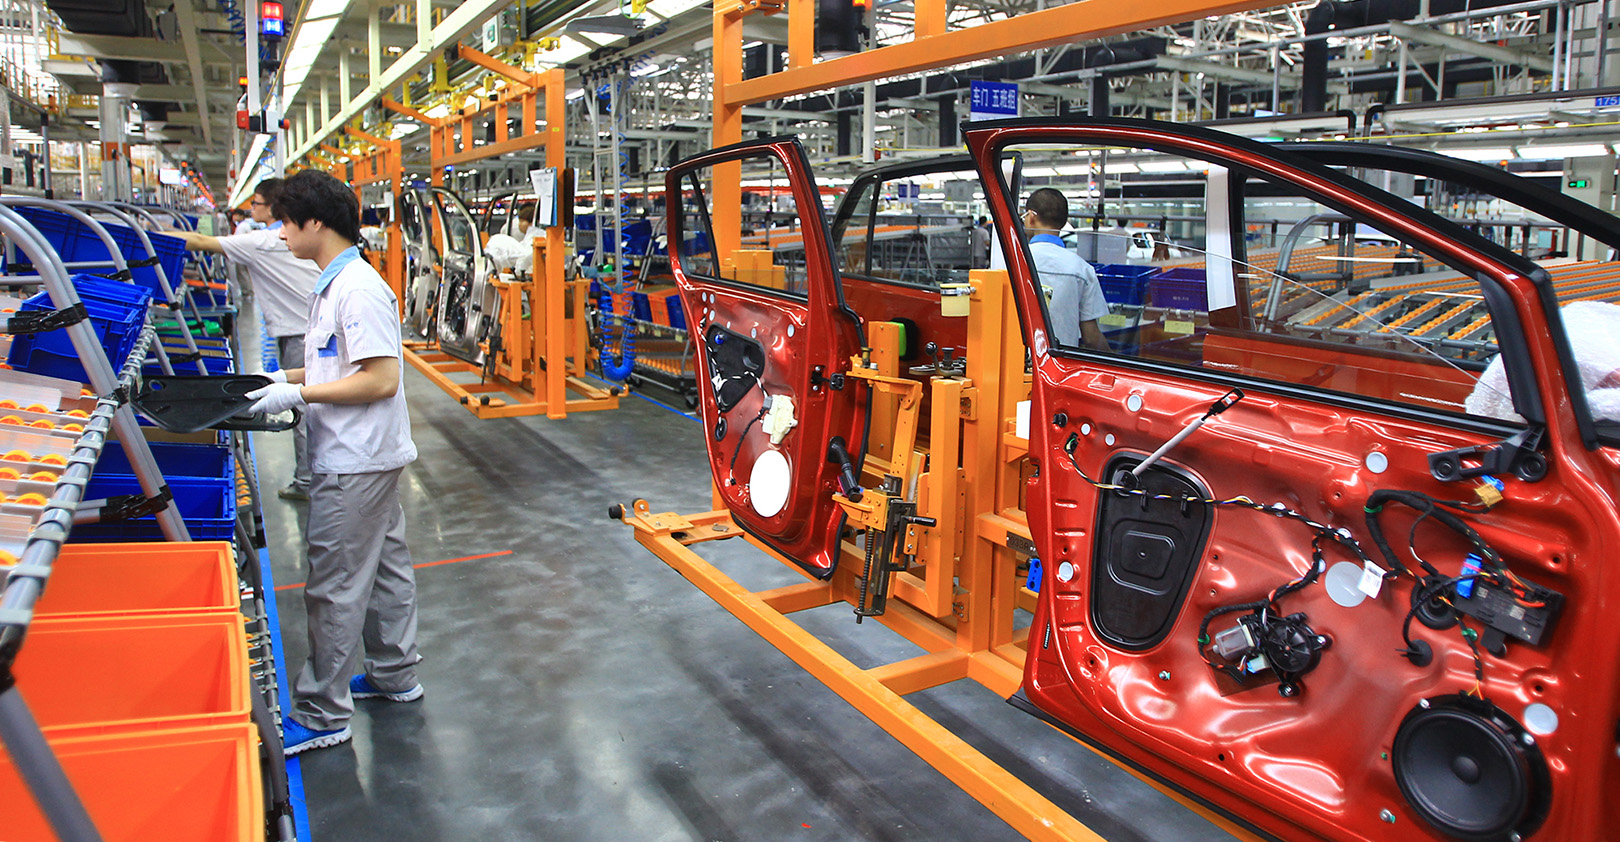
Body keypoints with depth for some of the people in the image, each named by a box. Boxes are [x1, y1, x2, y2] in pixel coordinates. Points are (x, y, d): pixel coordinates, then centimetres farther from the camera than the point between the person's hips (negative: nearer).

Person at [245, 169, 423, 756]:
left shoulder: (358, 290, -20)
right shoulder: (333, 285, 12)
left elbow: (381, 379, -24)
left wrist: (299, 393, -20)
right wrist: (283, 377, 12)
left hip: (356, 464, -10)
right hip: (363, 458, 10)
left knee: (334, 587, -2)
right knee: (383, 569, 19)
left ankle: (322, 715, 9)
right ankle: (395, 676, 34)